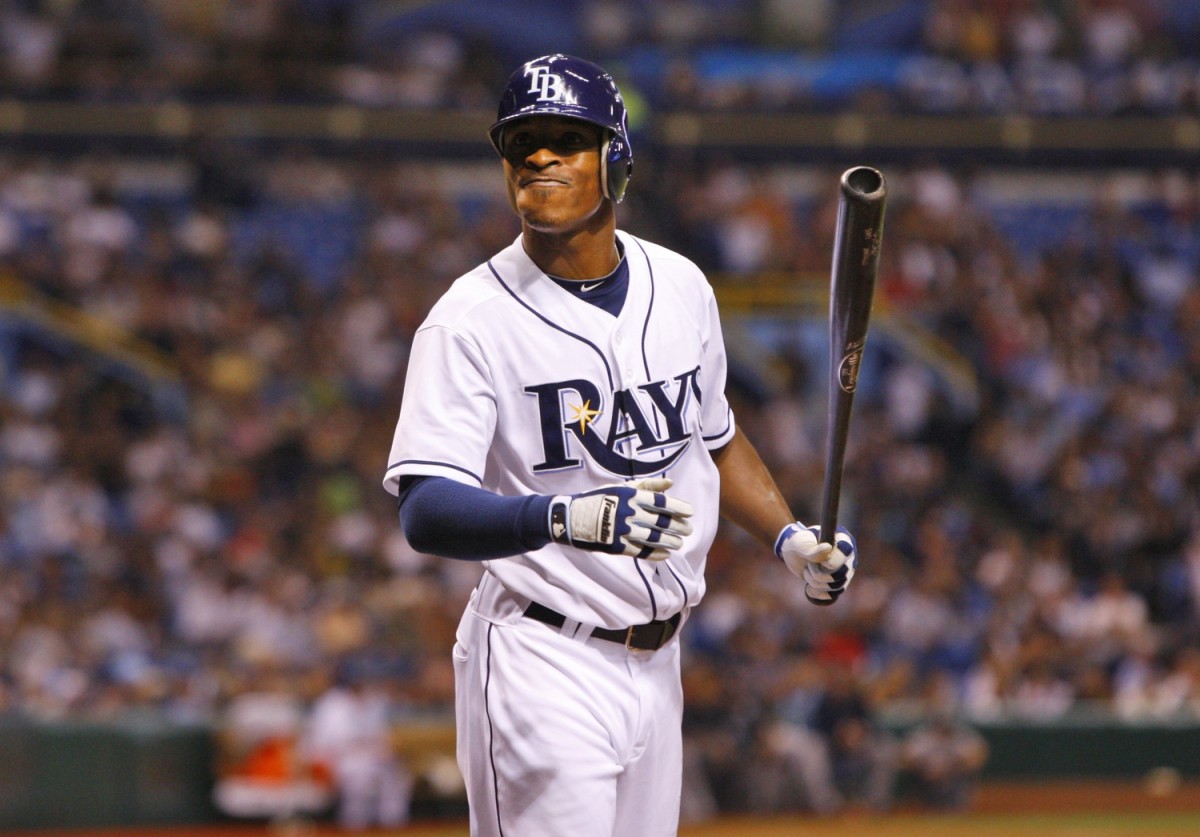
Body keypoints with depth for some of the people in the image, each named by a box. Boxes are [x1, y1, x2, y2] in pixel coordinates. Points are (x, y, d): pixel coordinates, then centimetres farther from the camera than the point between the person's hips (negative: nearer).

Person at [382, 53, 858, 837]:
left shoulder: (681, 287, 8)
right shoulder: (471, 319, -13)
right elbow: (425, 509, -24)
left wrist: (791, 538, 8)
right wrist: (563, 518, -40)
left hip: (659, 661, 6)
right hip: (543, 665, -6)